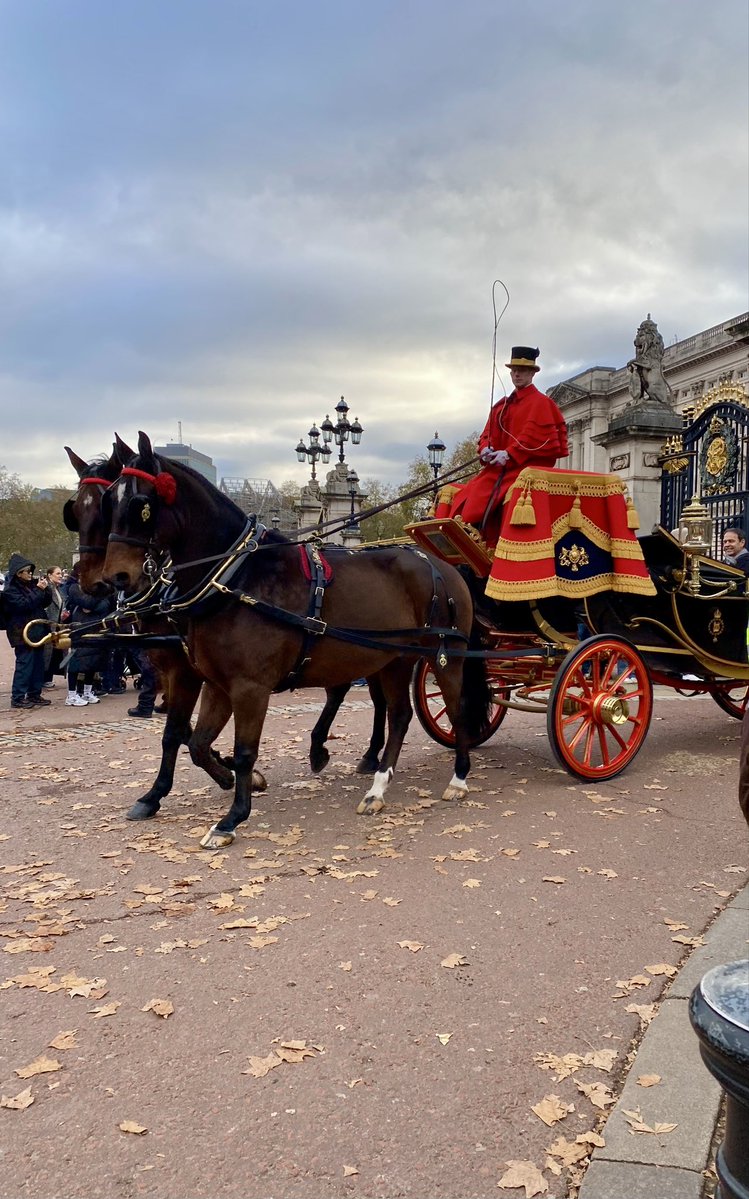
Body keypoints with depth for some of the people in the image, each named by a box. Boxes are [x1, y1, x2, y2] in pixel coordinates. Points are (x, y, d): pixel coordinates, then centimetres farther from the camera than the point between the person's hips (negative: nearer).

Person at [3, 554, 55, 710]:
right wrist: (38, 590, -17)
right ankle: (18, 698, -4)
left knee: (38, 663, 10)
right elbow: (24, 604, -21)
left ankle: (34, 694, 19)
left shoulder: (32, 584, 12)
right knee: (24, 663, -9)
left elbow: (46, 602, 15)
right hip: (23, 633, -8)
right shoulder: (10, 589, -8)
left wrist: (46, 589, -2)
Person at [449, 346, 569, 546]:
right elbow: (488, 434, 19)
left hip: (526, 465, -7)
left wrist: (509, 454, -21)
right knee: (467, 495, -7)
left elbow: (534, 435, -12)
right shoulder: (502, 405, 21)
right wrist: (485, 449, -4)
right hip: (499, 467, 8)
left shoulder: (540, 402, 0)